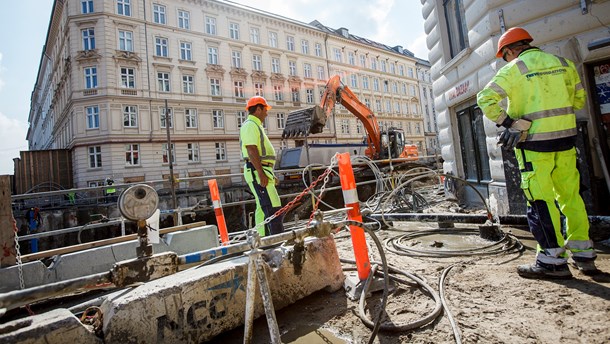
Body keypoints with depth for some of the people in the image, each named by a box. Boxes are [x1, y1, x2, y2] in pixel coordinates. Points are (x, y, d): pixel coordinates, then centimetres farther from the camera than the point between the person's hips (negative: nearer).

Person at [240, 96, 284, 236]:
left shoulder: (256, 125, 24)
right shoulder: (250, 125, -8)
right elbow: (252, 150, -19)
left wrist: (269, 174, 25)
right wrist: (261, 173, -24)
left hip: (262, 171, 11)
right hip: (257, 171, -11)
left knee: (263, 208, 13)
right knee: (273, 207, -15)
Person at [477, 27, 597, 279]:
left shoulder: (513, 69, -4)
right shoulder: (562, 63, 13)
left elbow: (485, 99, -14)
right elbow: (579, 99, 19)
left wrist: (506, 121, -8)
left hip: (534, 142, -6)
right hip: (566, 138, 6)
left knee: (540, 201, -2)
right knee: (571, 196, 13)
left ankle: (553, 260, 4)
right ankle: (583, 254, 22)